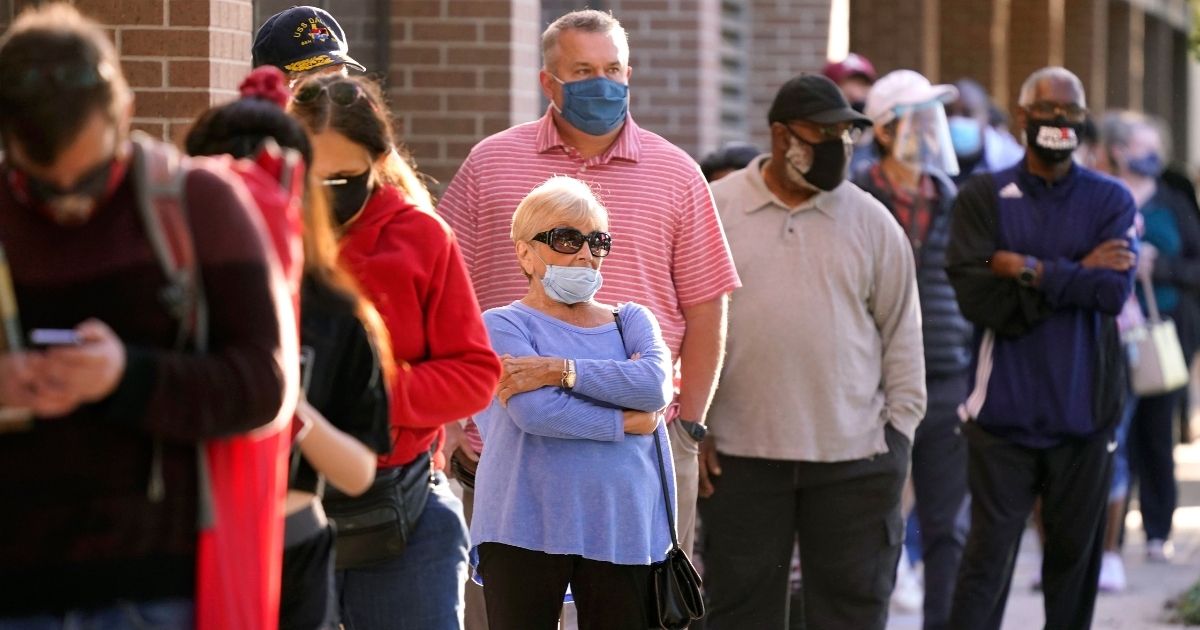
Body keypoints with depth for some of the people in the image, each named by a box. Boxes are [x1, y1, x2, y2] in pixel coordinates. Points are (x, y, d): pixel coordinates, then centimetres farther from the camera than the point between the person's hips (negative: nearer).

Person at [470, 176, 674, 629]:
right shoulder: (502, 325, 3)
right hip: (527, 528, -3)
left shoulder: (631, 320, 16)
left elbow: (656, 383, -6)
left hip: (623, 527, 4)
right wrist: (628, 421, -6)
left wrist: (557, 370, -12)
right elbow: (536, 413, -14)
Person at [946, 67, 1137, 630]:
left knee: (1075, 553, 9)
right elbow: (977, 297, -12)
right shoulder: (982, 198, 1)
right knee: (987, 561, -5)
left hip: (1083, 413, 2)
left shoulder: (1110, 200, 4)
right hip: (1003, 411, -2)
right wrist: (1078, 274, -10)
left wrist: (1029, 269, -13)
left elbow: (1114, 291, -12)